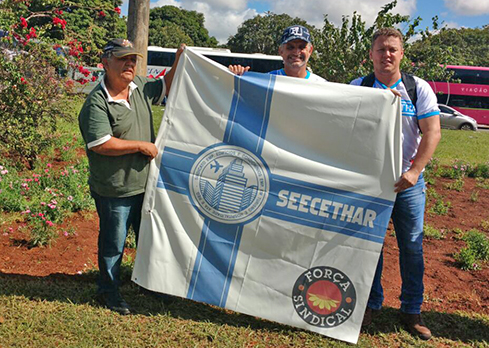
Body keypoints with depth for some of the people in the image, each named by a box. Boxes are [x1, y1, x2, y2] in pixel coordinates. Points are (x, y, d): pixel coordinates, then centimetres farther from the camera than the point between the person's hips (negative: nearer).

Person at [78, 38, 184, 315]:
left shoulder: (140, 87, 5)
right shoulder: (97, 103, -18)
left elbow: (164, 87, 23)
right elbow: (100, 144, -25)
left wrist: (179, 62, 7)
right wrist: (141, 146, -19)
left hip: (145, 183, 8)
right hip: (114, 190, -7)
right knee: (114, 242, 8)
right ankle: (109, 290, 30)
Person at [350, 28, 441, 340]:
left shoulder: (419, 88, -1)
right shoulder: (358, 87, 0)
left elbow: (432, 133, -5)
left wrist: (413, 171, -15)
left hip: (408, 180, 0)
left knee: (412, 246, 6)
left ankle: (412, 311, 21)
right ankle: (372, 304, 25)